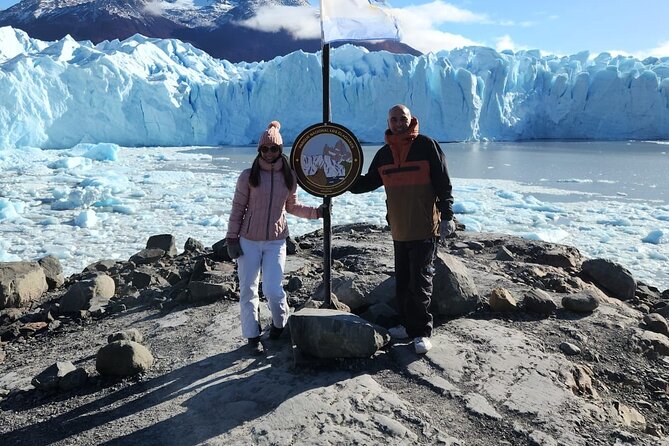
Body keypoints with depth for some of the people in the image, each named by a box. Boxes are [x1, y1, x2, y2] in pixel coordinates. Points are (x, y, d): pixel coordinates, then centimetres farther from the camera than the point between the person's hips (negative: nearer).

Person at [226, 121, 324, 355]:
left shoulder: (289, 177, 3)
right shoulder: (248, 176, -4)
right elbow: (237, 208, 0)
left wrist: (316, 211, 2)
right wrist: (232, 238, -3)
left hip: (276, 241, 1)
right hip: (249, 241, 0)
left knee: (272, 289, -8)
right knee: (248, 290, 5)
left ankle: (280, 322, 23)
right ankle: (253, 336, 21)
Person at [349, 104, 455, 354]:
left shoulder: (427, 146, -5)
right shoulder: (384, 154, 11)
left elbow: (443, 184, -5)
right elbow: (369, 182, 21)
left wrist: (446, 216, -9)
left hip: (425, 228, -6)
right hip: (399, 230, 6)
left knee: (420, 282, -4)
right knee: (402, 282, 12)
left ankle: (422, 332, 7)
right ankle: (409, 325, 25)